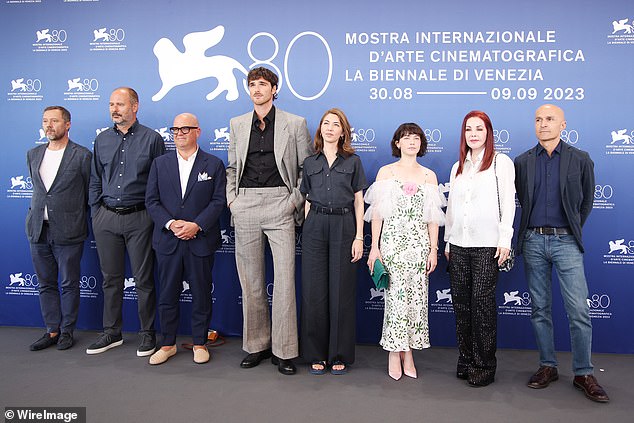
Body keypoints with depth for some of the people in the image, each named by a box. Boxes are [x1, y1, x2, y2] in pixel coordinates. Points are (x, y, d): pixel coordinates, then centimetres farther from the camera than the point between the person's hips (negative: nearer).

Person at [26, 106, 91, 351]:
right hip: (38, 230, 5)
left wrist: (75, 218, 4)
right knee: (46, 284, 12)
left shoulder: (82, 155, -6)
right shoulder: (33, 154, 11)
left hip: (68, 231, -5)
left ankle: (67, 331, 19)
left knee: (69, 284, 5)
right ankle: (52, 331, 23)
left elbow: (90, 193, -1)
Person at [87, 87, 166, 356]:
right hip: (106, 218, 4)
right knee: (111, 278, 12)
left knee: (143, 279, 3)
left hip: (139, 218, -4)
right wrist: (96, 212, 10)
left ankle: (147, 334, 16)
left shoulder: (152, 139, -2)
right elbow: (95, 180, 16)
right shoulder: (102, 140, 11)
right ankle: (112, 333, 26)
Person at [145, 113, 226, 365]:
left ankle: (199, 343, 22)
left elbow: (218, 201, -4)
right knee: (167, 294, 9)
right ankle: (168, 344, 25)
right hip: (168, 241, 2)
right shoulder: (160, 164, 10)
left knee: (201, 294, 7)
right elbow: (151, 200, 4)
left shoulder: (214, 164, 3)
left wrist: (196, 225, -16)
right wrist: (170, 223, -12)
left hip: (201, 241, -2)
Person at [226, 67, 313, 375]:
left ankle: (283, 351, 8)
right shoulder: (237, 124, 14)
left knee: (284, 279, -5)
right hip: (245, 207, 3)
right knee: (250, 281, 7)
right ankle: (257, 345, 22)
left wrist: (296, 199, -4)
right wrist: (231, 199, 6)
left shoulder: (295, 124, 5)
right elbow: (232, 168, 19)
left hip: (280, 205, -3)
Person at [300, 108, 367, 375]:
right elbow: (307, 200, 13)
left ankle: (339, 355, 15)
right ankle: (316, 354, 16)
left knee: (342, 291, 2)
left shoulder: (353, 161, 8)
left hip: (344, 226, -1)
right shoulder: (310, 163, 13)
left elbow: (359, 201, 4)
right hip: (315, 226, 2)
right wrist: (307, 230, 5)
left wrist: (359, 237, -3)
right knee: (314, 291, 2)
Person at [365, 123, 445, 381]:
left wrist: (433, 250, 2)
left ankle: (408, 352, 15)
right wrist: (374, 247, -3)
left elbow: (432, 217, 9)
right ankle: (394, 354, 9)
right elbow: (377, 213, 3)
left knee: (417, 297, 2)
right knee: (396, 296, -4)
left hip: (419, 243, 2)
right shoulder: (385, 172, 6)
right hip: (392, 241, -2)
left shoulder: (429, 176, 11)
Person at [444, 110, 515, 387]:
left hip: (487, 245, -5)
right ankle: (465, 360, 18)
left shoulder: (501, 162, 3)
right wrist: (447, 241, 15)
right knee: (461, 302, 6)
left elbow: (508, 202, -3)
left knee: (483, 302, -4)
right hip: (458, 245, 5)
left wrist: (505, 240, -10)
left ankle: (484, 365, 8)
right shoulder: (458, 167, 17)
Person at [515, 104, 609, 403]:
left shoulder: (580, 160, 3)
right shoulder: (522, 162, 7)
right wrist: (536, 226, 11)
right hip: (533, 241, 2)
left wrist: (572, 229, 11)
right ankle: (547, 367, 20)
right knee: (540, 309, 8)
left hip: (566, 241, -2)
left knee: (578, 310, -3)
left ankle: (583, 373, 11)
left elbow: (586, 201, 11)